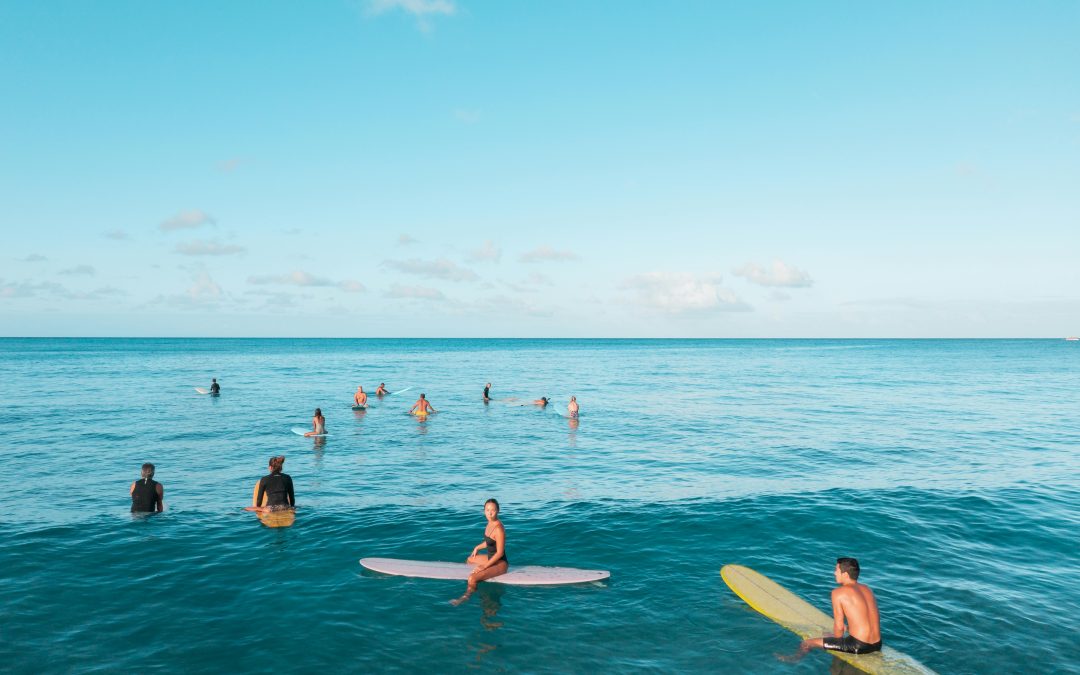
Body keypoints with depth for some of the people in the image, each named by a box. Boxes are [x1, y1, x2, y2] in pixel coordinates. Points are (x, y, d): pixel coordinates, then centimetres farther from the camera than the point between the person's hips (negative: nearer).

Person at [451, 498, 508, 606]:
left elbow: (500, 552, -24)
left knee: (472, 578, -27)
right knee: (470, 559, 33)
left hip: (500, 563, -10)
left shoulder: (499, 528, -26)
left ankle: (466, 597, -8)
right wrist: (478, 547, 18)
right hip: (491, 557, 10)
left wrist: (484, 566, -21)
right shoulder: (490, 523, 0)